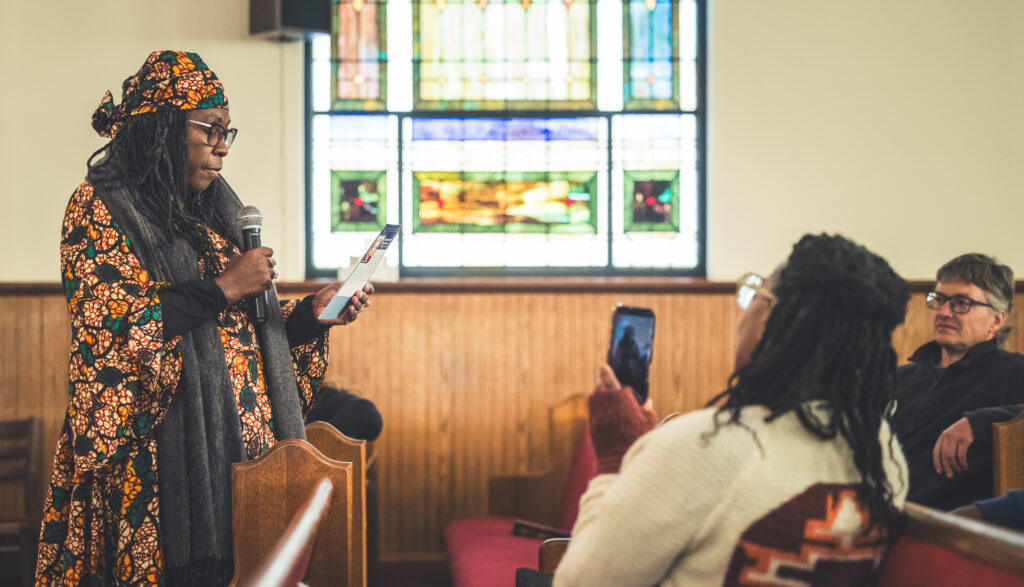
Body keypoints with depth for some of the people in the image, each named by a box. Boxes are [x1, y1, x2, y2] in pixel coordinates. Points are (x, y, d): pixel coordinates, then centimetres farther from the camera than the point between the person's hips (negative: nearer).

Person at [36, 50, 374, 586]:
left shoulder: (207, 210, 18)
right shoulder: (99, 207, -4)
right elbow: (107, 326, -17)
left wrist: (309, 314, 4)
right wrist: (222, 287, -15)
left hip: (240, 446, 7)